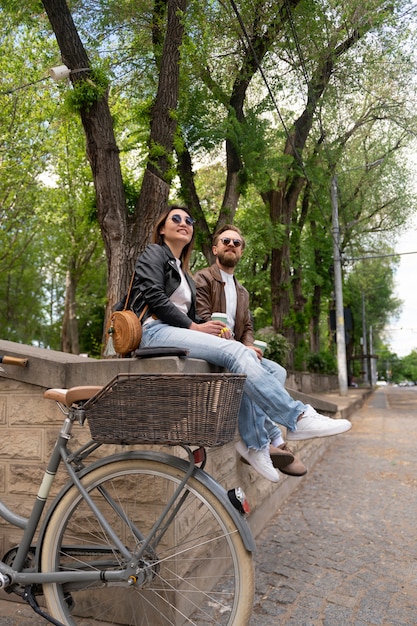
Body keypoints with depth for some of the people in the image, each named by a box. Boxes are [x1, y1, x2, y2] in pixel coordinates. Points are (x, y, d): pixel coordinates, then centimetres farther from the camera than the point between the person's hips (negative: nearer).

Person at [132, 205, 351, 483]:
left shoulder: (183, 272, 29)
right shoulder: (154, 253, 8)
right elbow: (153, 297, -9)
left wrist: (204, 326, -4)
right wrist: (193, 327, -13)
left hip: (179, 332, 7)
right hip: (157, 331, -7)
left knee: (241, 357, -16)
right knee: (235, 352, -25)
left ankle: (257, 444, -17)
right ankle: (298, 418, -25)